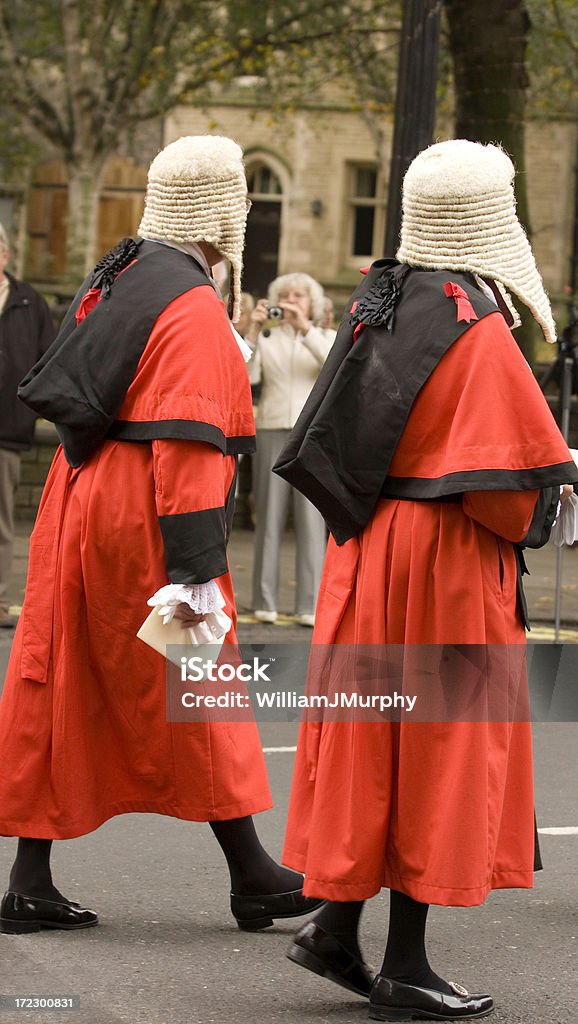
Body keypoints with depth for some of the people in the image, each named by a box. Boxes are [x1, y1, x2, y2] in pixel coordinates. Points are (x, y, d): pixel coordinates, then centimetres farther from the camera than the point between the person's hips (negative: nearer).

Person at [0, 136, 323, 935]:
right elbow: (188, 443, -22)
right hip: (140, 519, -8)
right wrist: (195, 567, -24)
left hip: (80, 501, 9)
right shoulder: (193, 309, -15)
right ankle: (252, 876, 10)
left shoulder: (115, 280, 12)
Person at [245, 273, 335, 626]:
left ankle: (311, 606, -5)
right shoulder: (266, 338, 11)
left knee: (312, 521, -5)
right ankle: (265, 602, 4)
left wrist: (305, 328, -19)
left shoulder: (327, 337, 11)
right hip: (273, 432, 1)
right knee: (270, 519, 0)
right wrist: (253, 331, -12)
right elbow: (248, 376, -4)